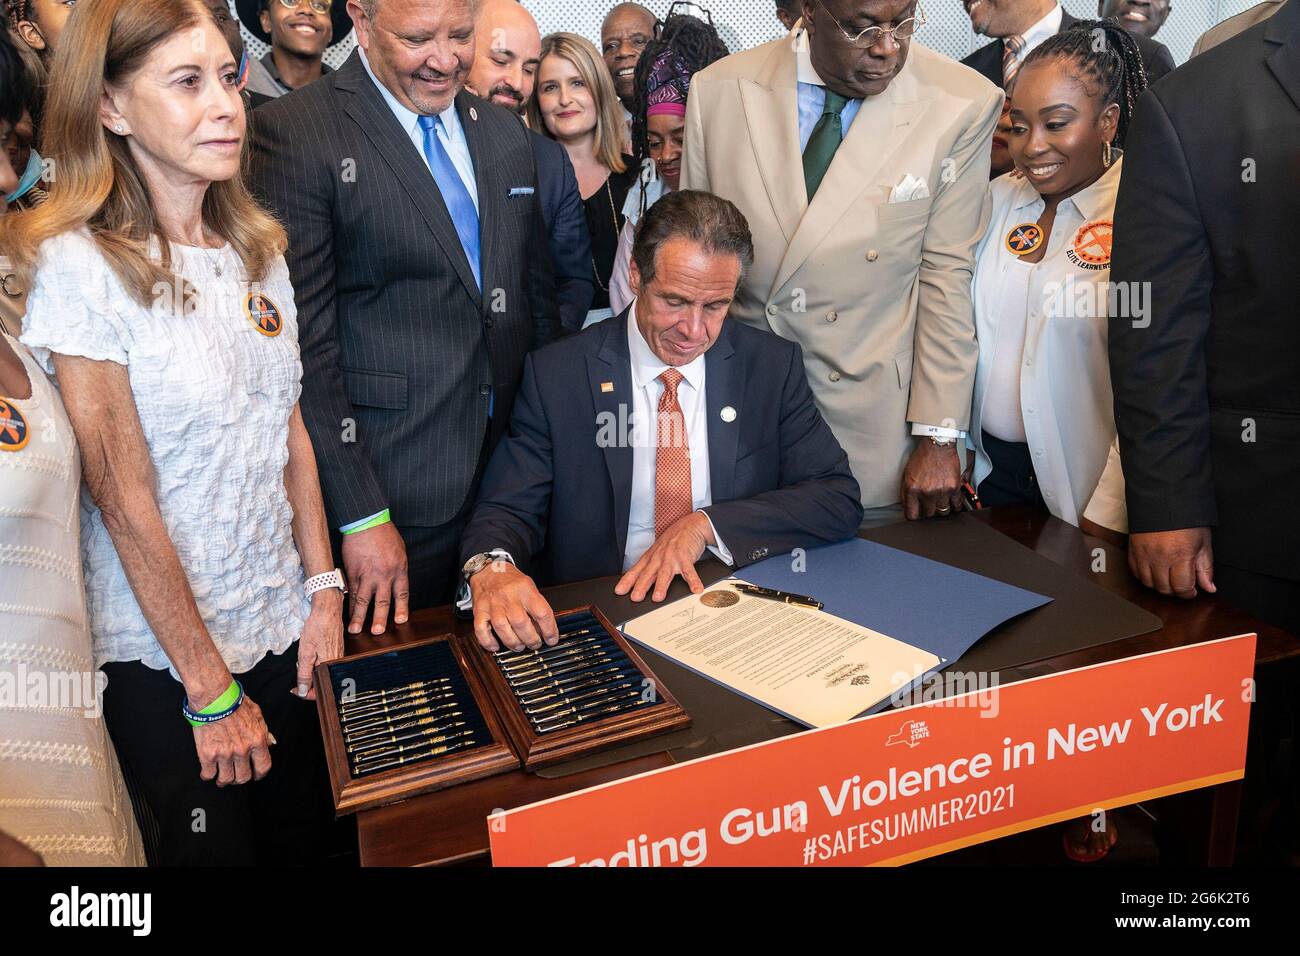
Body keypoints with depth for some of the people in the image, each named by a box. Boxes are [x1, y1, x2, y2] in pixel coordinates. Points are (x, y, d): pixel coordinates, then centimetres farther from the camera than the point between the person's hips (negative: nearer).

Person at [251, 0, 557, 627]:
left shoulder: (505, 133, 10)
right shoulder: (294, 132, -11)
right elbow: (305, 342, -13)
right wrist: (360, 516, -15)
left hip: (515, 479, 6)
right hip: (391, 498, -5)